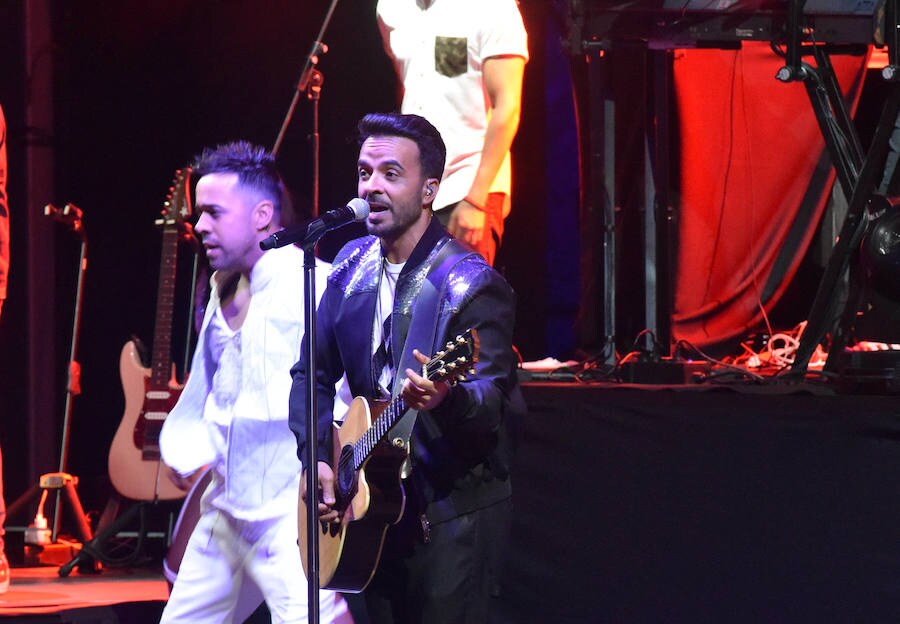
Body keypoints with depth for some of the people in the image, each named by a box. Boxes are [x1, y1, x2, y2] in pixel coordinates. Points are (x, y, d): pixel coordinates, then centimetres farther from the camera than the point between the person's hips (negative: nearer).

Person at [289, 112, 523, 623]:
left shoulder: (472, 286, -16)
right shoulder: (352, 266, 5)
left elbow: (492, 404, -26)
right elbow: (313, 372, 12)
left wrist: (446, 399, -48)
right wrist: (314, 459, -2)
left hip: (454, 518, -7)